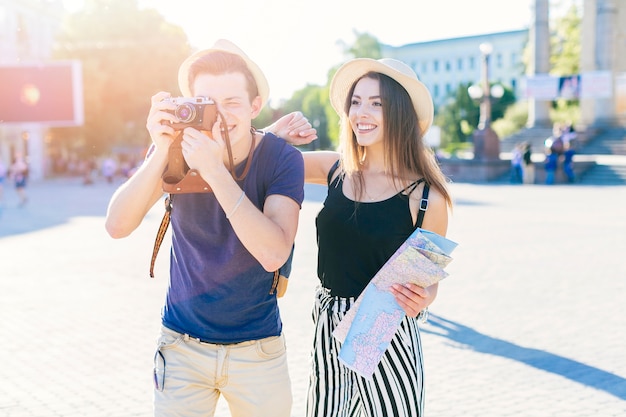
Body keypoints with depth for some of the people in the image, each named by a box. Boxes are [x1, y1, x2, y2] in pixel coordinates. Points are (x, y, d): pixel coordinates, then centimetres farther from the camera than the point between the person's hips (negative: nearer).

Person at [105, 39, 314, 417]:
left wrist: (215, 171, -35)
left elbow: (273, 254, -28)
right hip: (182, 345, 1)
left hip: (257, 349, -1)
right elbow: (118, 226, -19)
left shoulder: (281, 158, -14)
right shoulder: (177, 147, -8)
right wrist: (161, 151, -31)